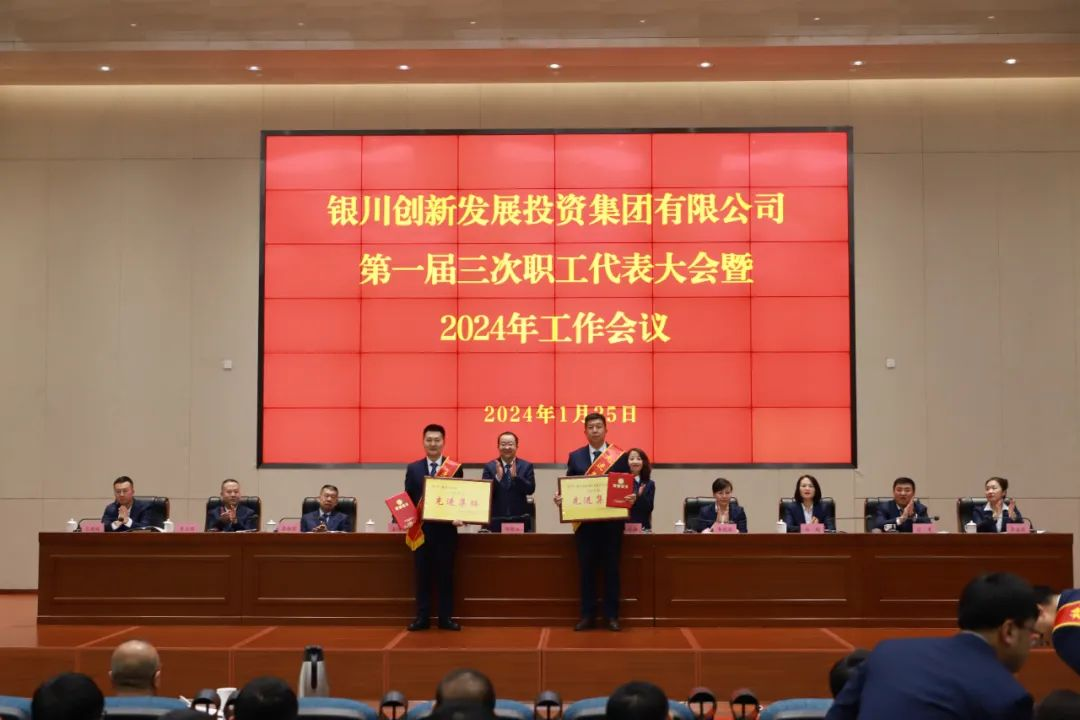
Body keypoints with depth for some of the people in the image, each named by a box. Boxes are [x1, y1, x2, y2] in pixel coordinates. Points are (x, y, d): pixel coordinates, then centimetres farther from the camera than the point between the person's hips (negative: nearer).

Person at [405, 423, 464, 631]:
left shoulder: (456, 468, 1)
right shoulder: (413, 468, 6)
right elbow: (408, 499, 6)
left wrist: (459, 518, -15)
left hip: (445, 529, -1)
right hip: (421, 529, 1)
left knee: (445, 574, 4)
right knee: (422, 575, 5)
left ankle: (446, 618, 11)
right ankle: (422, 618, 11)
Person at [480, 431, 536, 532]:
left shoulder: (526, 466, 5)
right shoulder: (489, 466, 5)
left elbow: (531, 489, -4)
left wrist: (515, 476, -18)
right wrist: (497, 477, -18)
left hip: (519, 520, 0)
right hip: (496, 521, 0)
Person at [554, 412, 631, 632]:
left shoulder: (620, 457, 2)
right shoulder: (575, 457, 6)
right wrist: (561, 498, -14)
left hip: (611, 521, -1)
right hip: (584, 521, 1)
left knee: (611, 568, 4)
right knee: (586, 568, 5)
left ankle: (612, 616, 11)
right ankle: (587, 615, 11)